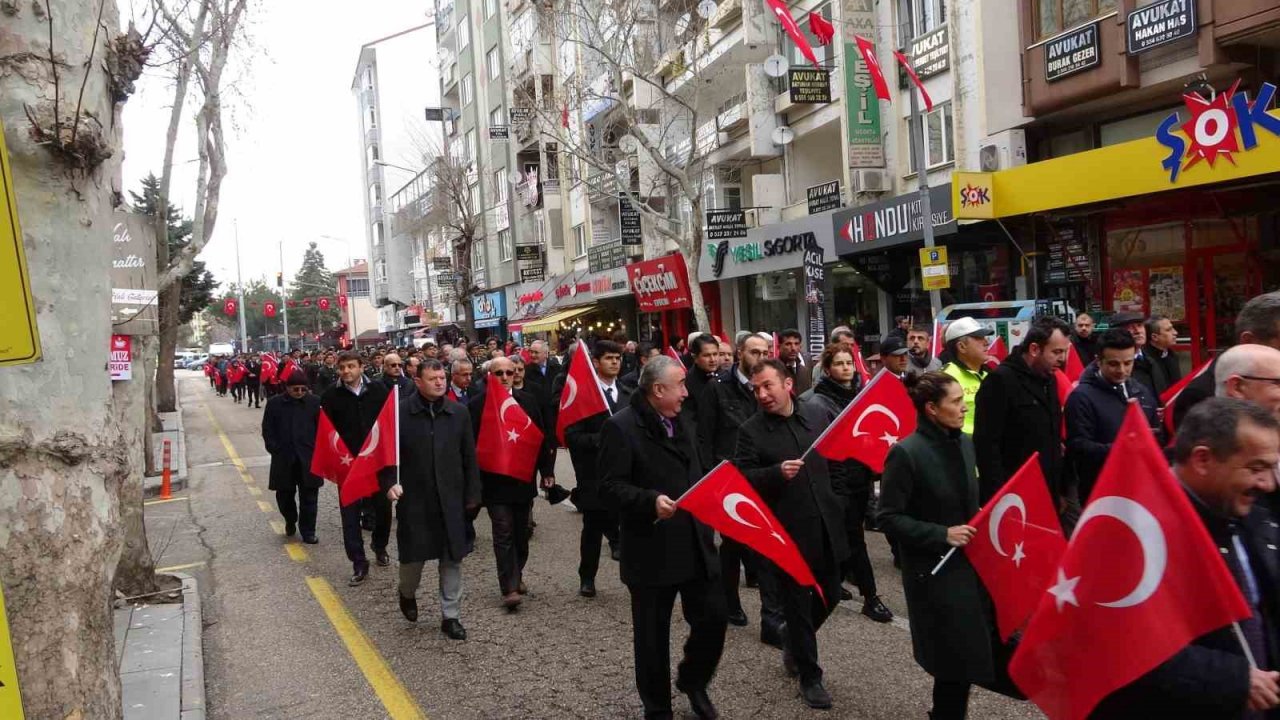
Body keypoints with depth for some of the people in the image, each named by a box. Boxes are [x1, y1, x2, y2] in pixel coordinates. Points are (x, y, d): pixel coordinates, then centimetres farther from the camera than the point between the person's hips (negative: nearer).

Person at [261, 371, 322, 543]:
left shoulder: (314, 402, -1)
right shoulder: (274, 403, 0)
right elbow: (267, 430, 5)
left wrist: (317, 450, -4)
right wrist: (275, 450, -3)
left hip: (308, 458, -1)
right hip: (283, 458, 1)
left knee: (309, 496, 2)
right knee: (284, 495, 11)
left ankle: (308, 531, 13)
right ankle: (290, 521, 38)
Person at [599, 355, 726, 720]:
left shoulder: (682, 422, 13)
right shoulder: (621, 427, -13)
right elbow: (610, 488, -17)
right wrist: (651, 500, -30)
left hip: (696, 545, 6)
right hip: (652, 551, -6)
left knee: (713, 618, 6)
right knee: (652, 636, 8)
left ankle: (692, 680, 34)